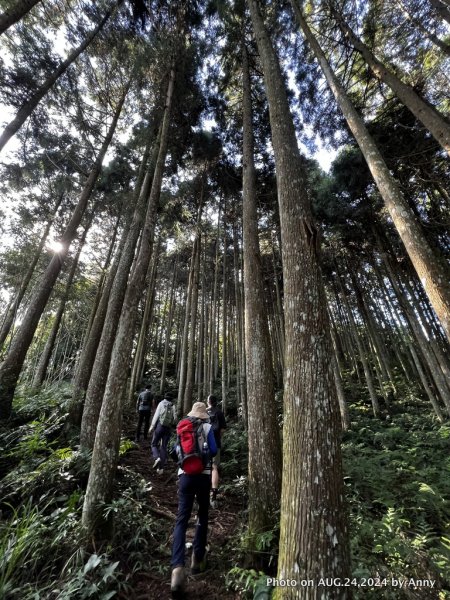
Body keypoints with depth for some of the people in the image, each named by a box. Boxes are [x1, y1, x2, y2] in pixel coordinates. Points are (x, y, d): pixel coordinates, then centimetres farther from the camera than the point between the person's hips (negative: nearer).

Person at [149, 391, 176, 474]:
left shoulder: (161, 404, 0)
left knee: (154, 444, 14)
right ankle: (161, 468, 12)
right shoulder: (173, 406, 3)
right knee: (164, 447, 12)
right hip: (168, 428, 2)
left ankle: (157, 458, -12)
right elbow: (175, 418, -1)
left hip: (160, 426, -2)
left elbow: (156, 415, -6)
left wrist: (152, 426, -4)